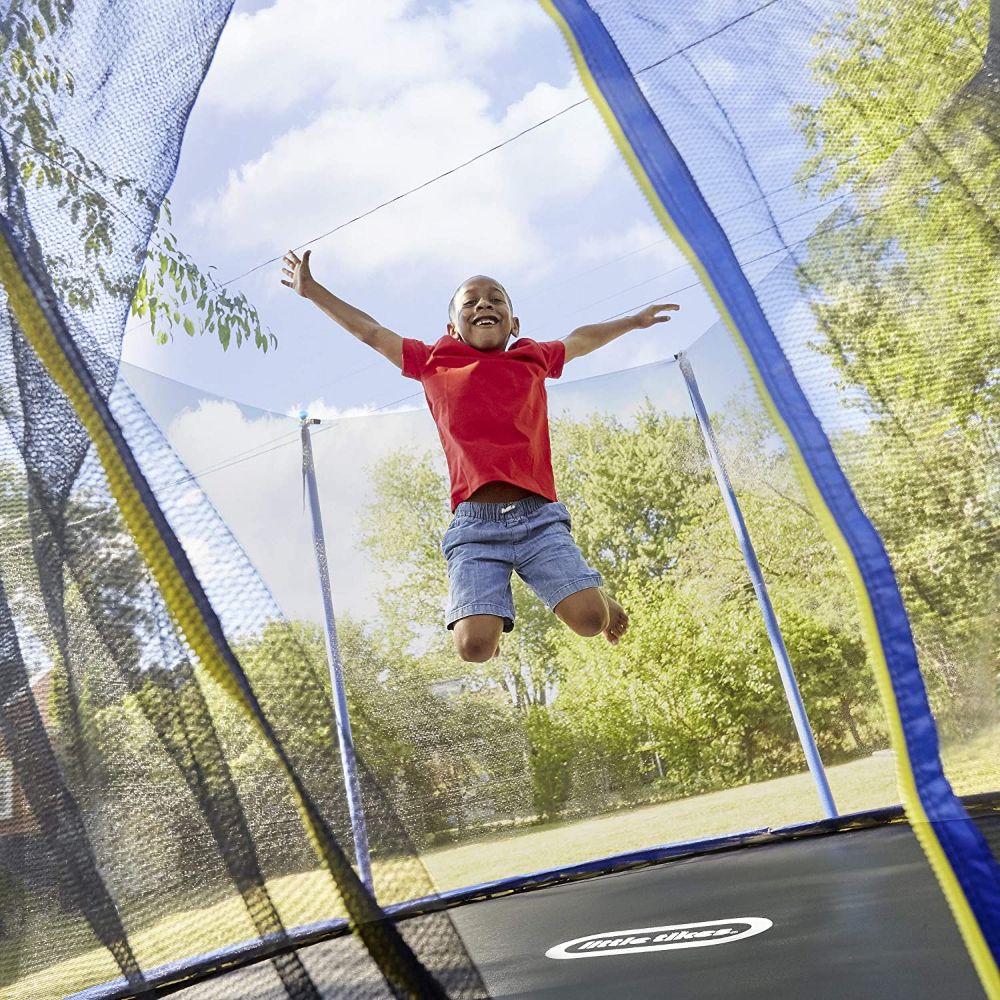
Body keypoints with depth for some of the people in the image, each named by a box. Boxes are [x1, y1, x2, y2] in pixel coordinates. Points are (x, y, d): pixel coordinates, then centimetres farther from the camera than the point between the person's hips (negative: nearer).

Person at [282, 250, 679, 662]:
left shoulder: (533, 358, 19)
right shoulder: (434, 363, 15)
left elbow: (581, 340, 38)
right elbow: (370, 332, 24)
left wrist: (634, 320, 51)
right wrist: (311, 289, 31)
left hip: (538, 516, 1)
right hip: (475, 524, -1)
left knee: (590, 619, -16)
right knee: (475, 646, -17)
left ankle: (595, 592, 21)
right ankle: (495, 600, 20)